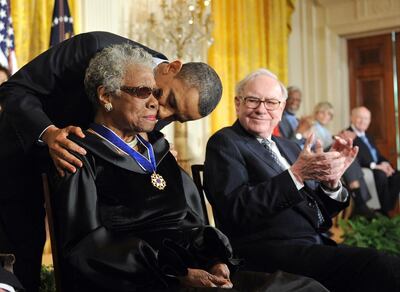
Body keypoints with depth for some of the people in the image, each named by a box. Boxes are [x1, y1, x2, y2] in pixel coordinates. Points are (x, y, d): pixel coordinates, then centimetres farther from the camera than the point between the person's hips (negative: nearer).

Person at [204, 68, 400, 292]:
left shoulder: (290, 147, 20)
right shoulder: (224, 143, 1)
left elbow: (320, 214, 17)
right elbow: (236, 210, -15)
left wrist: (331, 181, -4)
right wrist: (296, 174, -21)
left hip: (318, 245, 7)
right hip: (274, 254, -7)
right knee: (376, 264, -26)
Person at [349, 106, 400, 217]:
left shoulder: (367, 136, 24)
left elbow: (378, 155, 21)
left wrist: (385, 163, -3)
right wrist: (374, 165, -23)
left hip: (377, 168, 8)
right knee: (381, 176, -33)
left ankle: (390, 207, -13)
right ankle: (386, 210, -19)